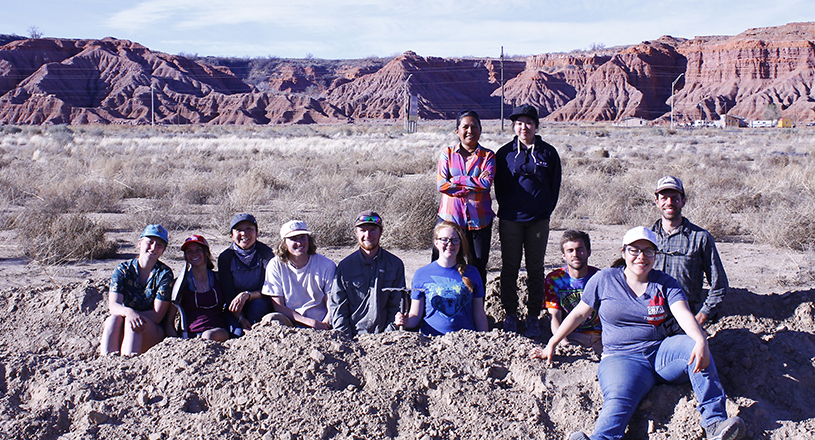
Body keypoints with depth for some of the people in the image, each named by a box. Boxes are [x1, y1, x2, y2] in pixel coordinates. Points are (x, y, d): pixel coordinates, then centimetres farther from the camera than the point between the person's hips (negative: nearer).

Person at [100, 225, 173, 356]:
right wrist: (128, 312, -34)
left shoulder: (165, 273, -4)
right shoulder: (122, 270, 3)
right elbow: (113, 305, -11)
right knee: (114, 319, -30)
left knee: (131, 322, -32)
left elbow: (157, 315, -9)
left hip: (154, 331, -2)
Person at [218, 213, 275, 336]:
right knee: (237, 333, -30)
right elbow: (228, 294, -8)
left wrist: (247, 295, -34)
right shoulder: (225, 257, -4)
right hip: (237, 311, 0)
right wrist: (240, 318, -23)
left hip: (263, 307, 0)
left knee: (257, 304, -35)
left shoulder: (266, 253, -9)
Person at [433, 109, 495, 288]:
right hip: (450, 216, 0)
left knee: (478, 267, 8)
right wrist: (474, 183, -10)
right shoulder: (447, 154, 6)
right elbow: (441, 184, -7)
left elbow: (487, 183, -12)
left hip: (479, 219, 1)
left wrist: (456, 180, -12)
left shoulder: (488, 156, 5)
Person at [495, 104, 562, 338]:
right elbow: (499, 185, 9)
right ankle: (511, 314, 16)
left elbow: (555, 186, 8)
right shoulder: (505, 153, 4)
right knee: (510, 268, 5)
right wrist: (507, 208, 3)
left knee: (535, 270, 5)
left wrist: (546, 209, 1)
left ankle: (533, 317, 13)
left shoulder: (548, 153, 4)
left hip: (538, 220, 0)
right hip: (510, 220, 0)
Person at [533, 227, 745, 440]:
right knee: (618, 401, -33)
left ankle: (714, 423, -32)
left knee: (691, 345, -29)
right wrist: (552, 344, 15)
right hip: (622, 358, -2)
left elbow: (683, 314, -7)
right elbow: (579, 313, 15)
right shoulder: (604, 280, 7)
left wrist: (701, 342, -28)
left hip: (661, 352, 2)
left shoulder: (665, 283, 9)